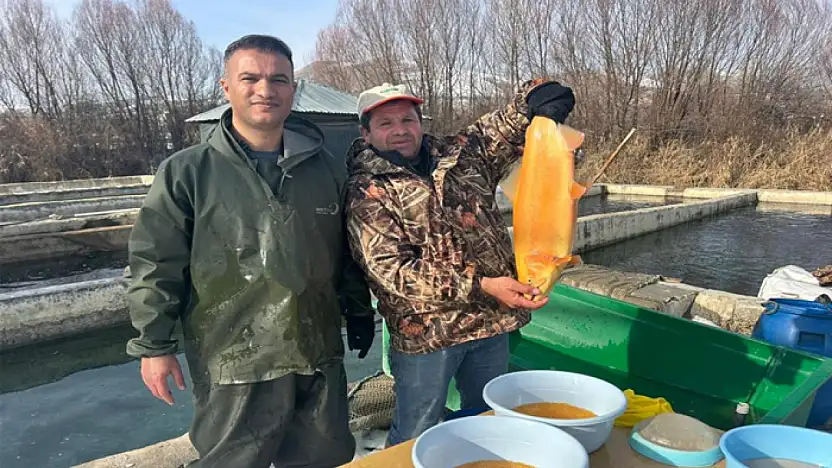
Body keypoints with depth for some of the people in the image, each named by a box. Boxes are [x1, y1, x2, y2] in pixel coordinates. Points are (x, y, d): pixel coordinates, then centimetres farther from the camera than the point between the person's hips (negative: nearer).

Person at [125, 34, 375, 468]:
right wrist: (154, 344, -4)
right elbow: (156, 263, -4)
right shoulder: (186, 172, -7)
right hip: (233, 364, -3)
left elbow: (348, 254, 12)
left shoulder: (327, 169, 4)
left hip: (320, 355, 4)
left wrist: (360, 313, 15)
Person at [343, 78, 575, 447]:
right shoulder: (367, 194, -9)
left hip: (494, 320, 5)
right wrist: (481, 287, -25)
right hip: (426, 333, -5)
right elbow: (393, 271, -18)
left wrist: (538, 96, -12)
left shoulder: (463, 153, 7)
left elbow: (512, 121, 14)